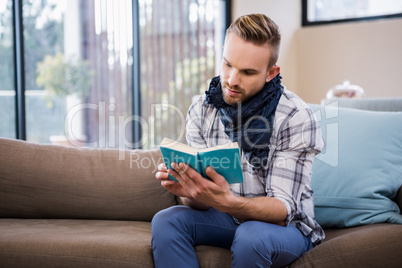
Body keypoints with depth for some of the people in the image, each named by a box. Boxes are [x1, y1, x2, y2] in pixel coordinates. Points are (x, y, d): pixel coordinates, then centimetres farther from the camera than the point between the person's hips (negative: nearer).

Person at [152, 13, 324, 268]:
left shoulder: (296, 118, -20)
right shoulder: (201, 111, -6)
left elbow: (283, 210, -23)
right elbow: (202, 203, -6)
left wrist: (227, 202, -42)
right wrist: (190, 192, -32)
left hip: (285, 225, -4)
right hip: (228, 218, 4)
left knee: (251, 236, -36)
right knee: (166, 221, -22)